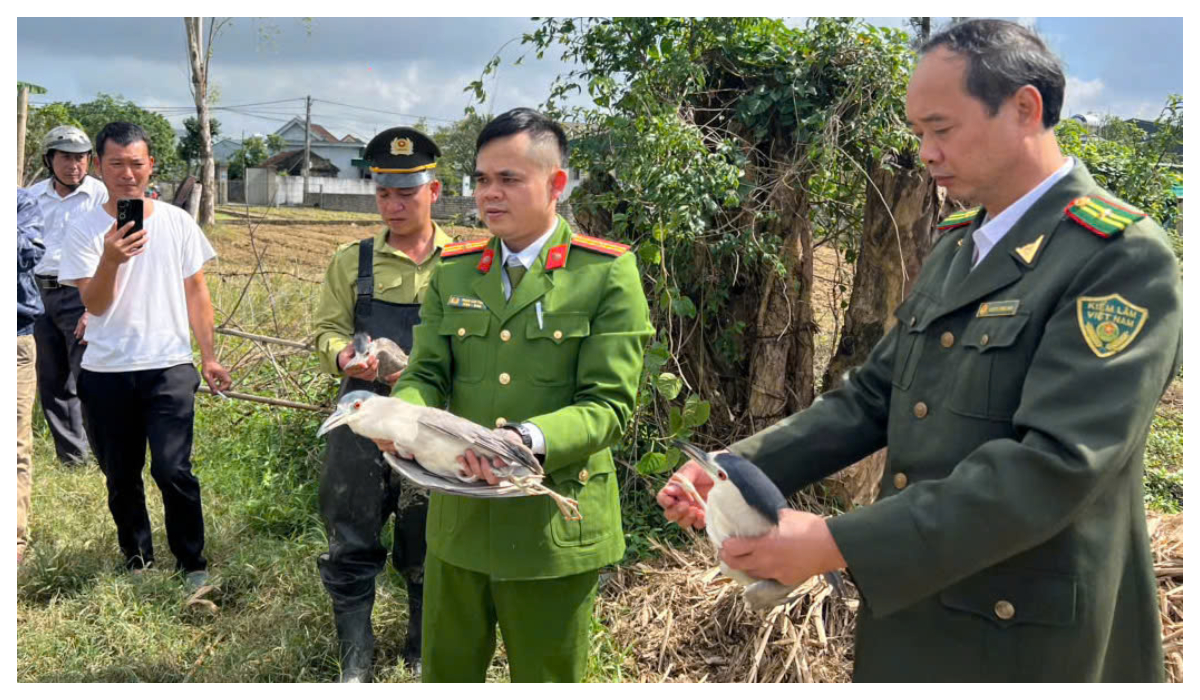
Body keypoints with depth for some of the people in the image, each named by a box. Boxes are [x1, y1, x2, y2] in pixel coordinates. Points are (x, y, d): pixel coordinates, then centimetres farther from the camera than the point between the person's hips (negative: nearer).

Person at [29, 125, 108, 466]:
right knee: (51, 382, 11)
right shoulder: (34, 195, 11)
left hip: (81, 294, -6)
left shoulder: (100, 195, -4)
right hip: (40, 294, 6)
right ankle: (71, 454, 23)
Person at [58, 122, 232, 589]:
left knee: (172, 470, -10)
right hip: (106, 374, 1)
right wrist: (110, 259, -30)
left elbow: (196, 293, 8)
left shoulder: (177, 223, 1)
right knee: (121, 477, 12)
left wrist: (209, 357, 5)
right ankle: (138, 561, 30)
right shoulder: (84, 231, -2)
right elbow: (95, 305, -11)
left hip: (169, 367, -1)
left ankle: (192, 564, 7)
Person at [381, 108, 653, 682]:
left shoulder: (607, 273, -9)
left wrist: (529, 439, -32)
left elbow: (608, 405, -14)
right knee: (443, 675, 19)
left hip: (553, 531, -4)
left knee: (545, 678, 15)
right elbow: (426, 374, 3)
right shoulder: (452, 269, 7)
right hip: (458, 522, 4)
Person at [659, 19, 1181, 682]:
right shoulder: (955, 247, 9)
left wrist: (837, 544, -28)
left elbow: (1054, 466, -26)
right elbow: (874, 396, 8)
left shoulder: (1122, 257, -17)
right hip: (905, 607, 7)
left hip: (1020, 634, -7)